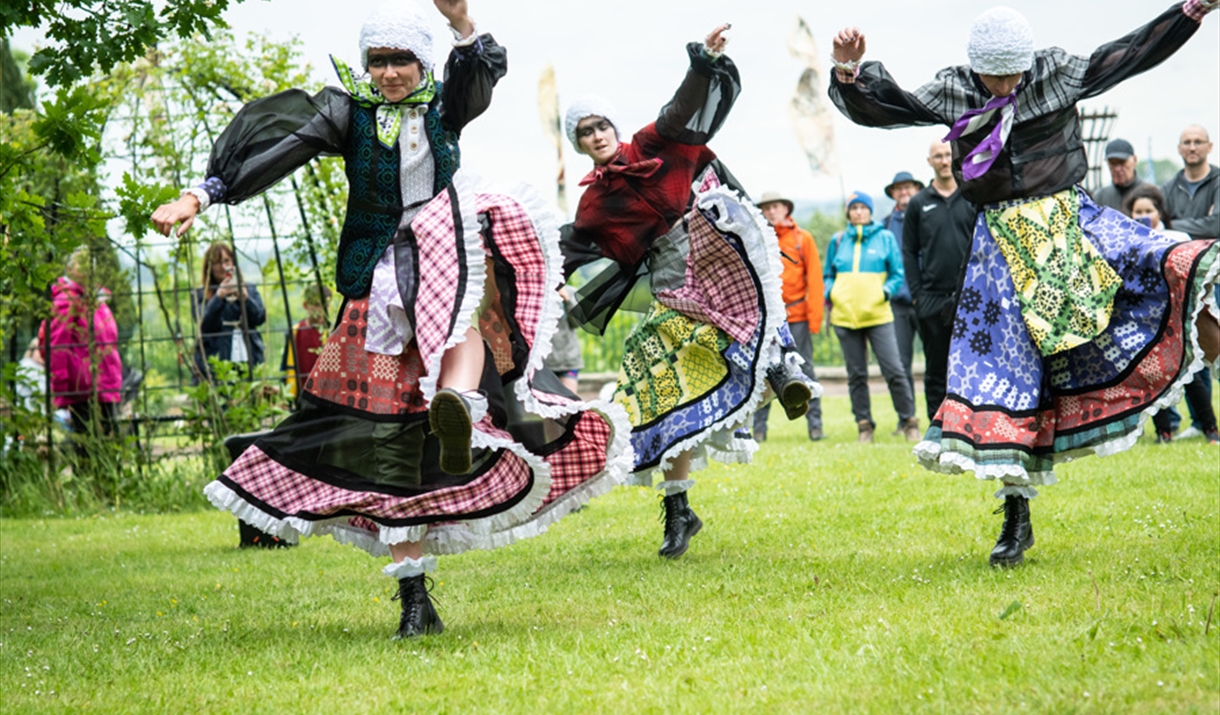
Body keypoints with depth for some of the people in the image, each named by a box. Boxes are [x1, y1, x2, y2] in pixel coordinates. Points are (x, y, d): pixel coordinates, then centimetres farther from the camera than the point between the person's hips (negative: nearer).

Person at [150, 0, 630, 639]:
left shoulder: (446, 106, 4)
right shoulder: (348, 112, 2)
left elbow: (484, 71, -17)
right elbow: (280, 152, -9)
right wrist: (201, 195, -22)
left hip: (448, 265, 0)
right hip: (382, 290, 0)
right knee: (392, 435, -3)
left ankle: (458, 407, -65)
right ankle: (414, 594, 0)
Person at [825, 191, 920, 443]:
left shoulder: (885, 238, 7)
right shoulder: (838, 241, 13)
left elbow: (898, 274, 8)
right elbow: (829, 276, 20)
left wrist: (886, 291, -9)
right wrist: (828, 294, 1)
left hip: (878, 315, -3)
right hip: (845, 316, 3)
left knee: (894, 370, -9)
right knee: (856, 375, 5)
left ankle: (909, 422, 0)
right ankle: (864, 425, 11)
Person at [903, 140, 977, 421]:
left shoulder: (972, 199, 7)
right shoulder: (919, 204, 8)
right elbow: (909, 252, 8)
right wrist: (916, 293, 0)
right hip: (931, 300, 1)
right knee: (936, 369, 4)